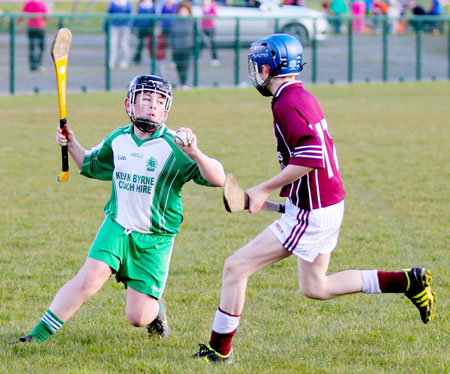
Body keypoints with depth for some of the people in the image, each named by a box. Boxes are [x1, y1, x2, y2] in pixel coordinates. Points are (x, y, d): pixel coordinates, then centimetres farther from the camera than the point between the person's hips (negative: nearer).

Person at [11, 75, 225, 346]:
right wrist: (72, 144, 5)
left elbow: (218, 180, -22)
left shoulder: (174, 148, -14)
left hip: (155, 240, -3)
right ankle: (38, 335, -12)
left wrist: (195, 154, -39)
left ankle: (157, 308, 31)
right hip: (117, 227, 3)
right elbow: (91, 166, 24)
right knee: (89, 279, -21)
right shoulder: (117, 140, 2)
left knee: (138, 317, -5)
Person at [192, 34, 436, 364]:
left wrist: (265, 189, -21)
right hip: (330, 203, 10)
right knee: (315, 287, 22)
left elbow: (310, 157, -27)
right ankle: (407, 282, 17)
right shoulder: (304, 97, 12)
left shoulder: (287, 103, -18)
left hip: (310, 213, -10)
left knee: (236, 268, -5)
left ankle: (219, 349, 2)